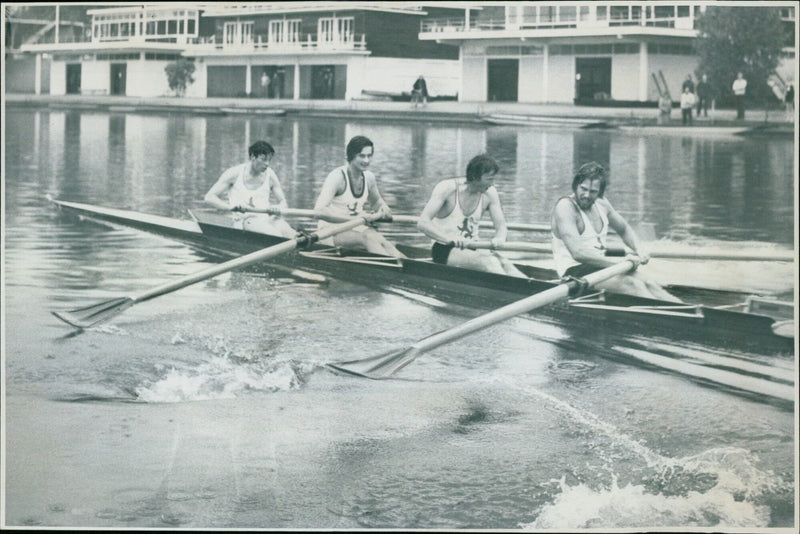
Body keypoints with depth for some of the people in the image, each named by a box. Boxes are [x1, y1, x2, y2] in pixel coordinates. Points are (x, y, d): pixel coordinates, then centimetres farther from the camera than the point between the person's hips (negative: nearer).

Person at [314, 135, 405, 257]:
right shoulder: (337, 177, -15)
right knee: (368, 238, -35)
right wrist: (354, 219, -31)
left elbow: (376, 201, 28)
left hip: (356, 228, 6)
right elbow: (320, 211, -27)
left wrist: (383, 208, 2)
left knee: (382, 242, -27)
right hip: (331, 233, -6)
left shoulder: (369, 177, 6)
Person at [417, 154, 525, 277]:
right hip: (445, 250, -5)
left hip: (472, 249, 5)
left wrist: (499, 238, -23)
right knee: (488, 262, -34)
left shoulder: (489, 193, 3)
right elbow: (422, 223, -21)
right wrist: (451, 239, -37)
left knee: (504, 263, -28)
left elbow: (501, 226, 4)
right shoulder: (447, 188, -13)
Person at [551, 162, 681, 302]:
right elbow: (578, 253, -25)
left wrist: (639, 250, 5)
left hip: (599, 265, 8)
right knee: (631, 283, -28)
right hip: (574, 271, -8)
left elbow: (624, 230, 28)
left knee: (647, 283, -16)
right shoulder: (565, 207, -14)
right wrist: (620, 261, -25)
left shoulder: (601, 203, 11)